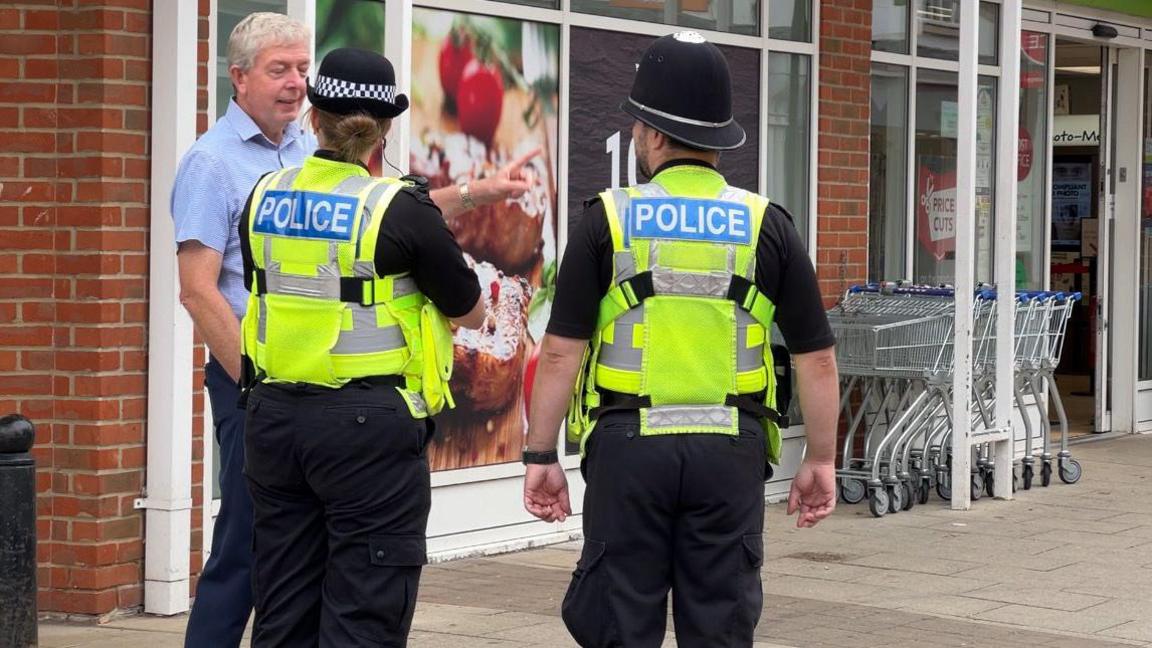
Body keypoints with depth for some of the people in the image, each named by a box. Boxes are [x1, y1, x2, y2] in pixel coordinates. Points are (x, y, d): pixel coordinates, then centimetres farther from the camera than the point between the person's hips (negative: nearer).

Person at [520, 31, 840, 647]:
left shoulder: (608, 220, -3)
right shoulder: (766, 225, 2)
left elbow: (561, 352, -5)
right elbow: (817, 359, 2)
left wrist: (540, 455, 2)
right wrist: (821, 460, 11)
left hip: (628, 444, -1)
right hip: (729, 452, 1)